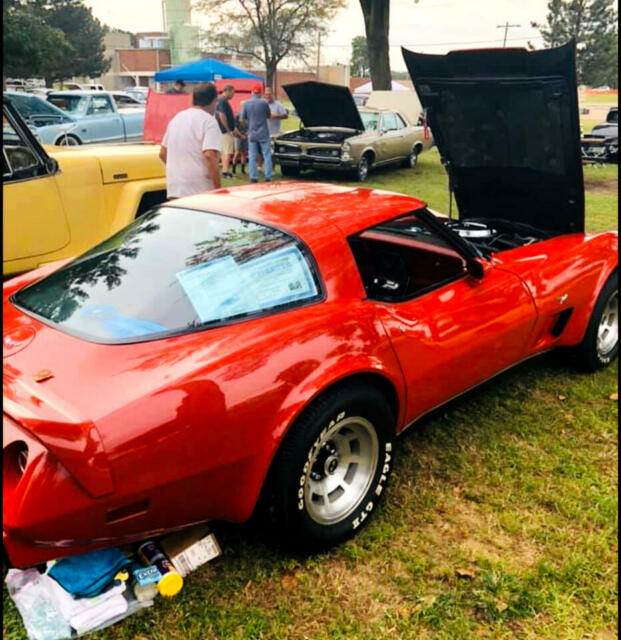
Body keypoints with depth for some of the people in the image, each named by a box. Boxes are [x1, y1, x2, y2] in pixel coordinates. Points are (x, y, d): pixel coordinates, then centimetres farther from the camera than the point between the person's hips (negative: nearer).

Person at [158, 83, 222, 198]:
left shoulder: (177, 118, 15)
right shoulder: (209, 121, -9)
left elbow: (163, 154, 20)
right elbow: (209, 156, -21)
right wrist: (218, 188, -18)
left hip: (174, 188, 7)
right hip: (200, 190, -7)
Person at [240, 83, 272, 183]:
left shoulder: (246, 103, -3)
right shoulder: (264, 102, -8)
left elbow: (243, 119, 2)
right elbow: (268, 116, 6)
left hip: (252, 133, 2)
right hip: (263, 133, -2)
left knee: (252, 157, 7)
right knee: (267, 155, 5)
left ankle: (253, 177, 4)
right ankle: (268, 177, 2)